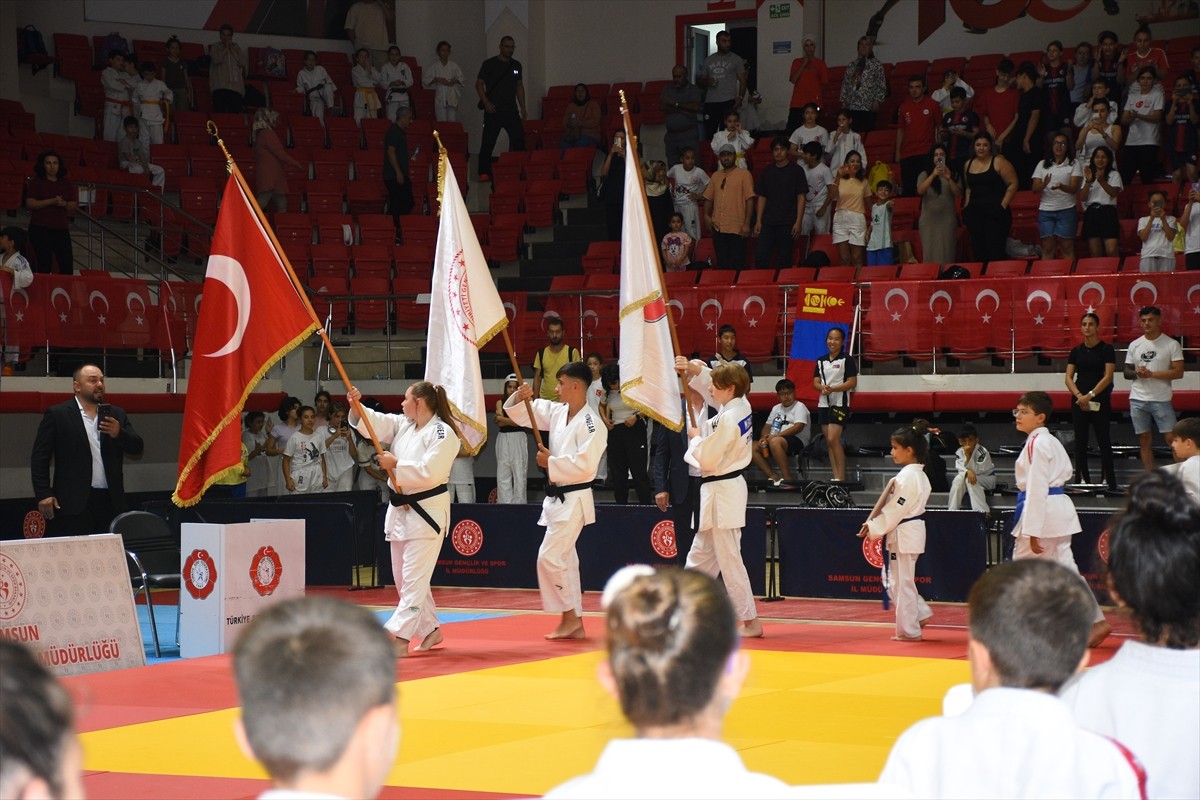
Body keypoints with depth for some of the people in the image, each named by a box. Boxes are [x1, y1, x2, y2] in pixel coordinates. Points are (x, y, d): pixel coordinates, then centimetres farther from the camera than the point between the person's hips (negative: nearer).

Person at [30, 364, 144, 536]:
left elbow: (137, 447, 10)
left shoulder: (116, 414, 15)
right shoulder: (57, 415, 2)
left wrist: (119, 433, -10)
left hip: (111, 501, 4)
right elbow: (40, 457, -1)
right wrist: (44, 494, -10)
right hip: (74, 502, -4)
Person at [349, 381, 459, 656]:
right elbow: (373, 423, 1)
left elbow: (430, 472, -23)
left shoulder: (442, 434, -13)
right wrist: (356, 406, -16)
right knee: (403, 578, 14)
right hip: (400, 509, 9)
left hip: (426, 513, -9)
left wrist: (396, 464, -17)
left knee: (414, 579, -11)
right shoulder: (402, 425, 10)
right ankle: (431, 631, 27)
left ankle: (399, 639, -16)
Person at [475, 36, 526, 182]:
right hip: (493, 109, -4)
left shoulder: (516, 65, 13)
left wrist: (522, 107, 13)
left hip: (511, 109, 4)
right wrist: (486, 102, -14)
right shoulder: (489, 64, -2)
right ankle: (484, 172, 4)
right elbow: (479, 84, -2)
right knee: (488, 142, -2)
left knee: (519, 139, -4)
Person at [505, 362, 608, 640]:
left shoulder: (591, 425, -18)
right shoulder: (557, 412, 6)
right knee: (565, 561, 12)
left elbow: (584, 466, -25)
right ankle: (575, 625, 18)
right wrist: (520, 398, -10)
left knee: (549, 558, -12)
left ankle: (569, 616, 1)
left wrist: (551, 462, -16)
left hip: (574, 499, -9)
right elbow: (519, 413, 11)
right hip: (557, 497, 9)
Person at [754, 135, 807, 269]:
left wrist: (798, 222, -10)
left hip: (787, 223, -3)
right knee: (760, 257, -6)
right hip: (768, 222, 3)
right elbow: (762, 197, 14)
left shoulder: (796, 170, 1)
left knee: (784, 261, 0)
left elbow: (801, 197, -2)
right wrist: (758, 221, 5)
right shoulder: (767, 171, 11)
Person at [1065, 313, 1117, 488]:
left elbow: (1108, 376, -9)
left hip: (1100, 401, -4)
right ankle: (1082, 479, 9)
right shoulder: (1076, 351, 8)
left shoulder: (1106, 349, -2)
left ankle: (1108, 480, 2)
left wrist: (1090, 395, -16)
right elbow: (1068, 378, 4)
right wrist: (1078, 395, -13)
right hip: (1079, 401, 4)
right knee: (1080, 441, 4)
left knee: (1103, 440, -1)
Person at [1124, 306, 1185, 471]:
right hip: (1138, 400, 4)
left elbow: (1178, 372, -9)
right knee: (1145, 440, 7)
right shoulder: (1134, 345, 10)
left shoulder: (1171, 344, -3)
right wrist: (1136, 373, -11)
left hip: (1161, 400, -4)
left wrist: (1151, 374, -17)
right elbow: (1126, 372, 13)